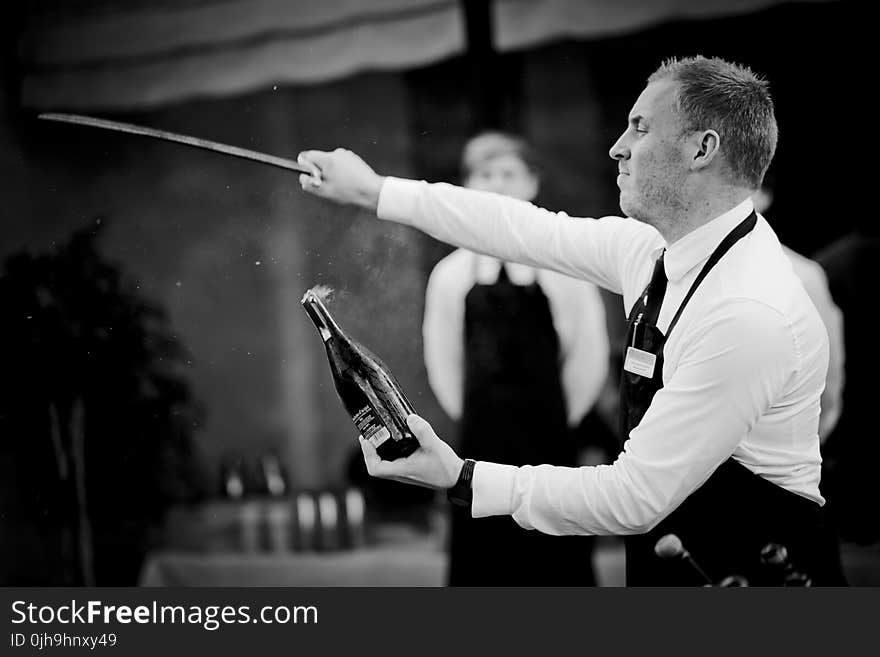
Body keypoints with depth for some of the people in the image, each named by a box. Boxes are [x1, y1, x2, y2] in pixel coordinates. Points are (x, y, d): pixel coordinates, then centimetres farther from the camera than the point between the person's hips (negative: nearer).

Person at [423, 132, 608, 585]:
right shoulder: (451, 274, 4)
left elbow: (589, 357, 1)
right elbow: (442, 363, 10)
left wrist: (558, 418, 2)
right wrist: (476, 418, 6)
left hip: (549, 446, -2)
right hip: (481, 447, 2)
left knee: (556, 567, 2)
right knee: (481, 565, 4)